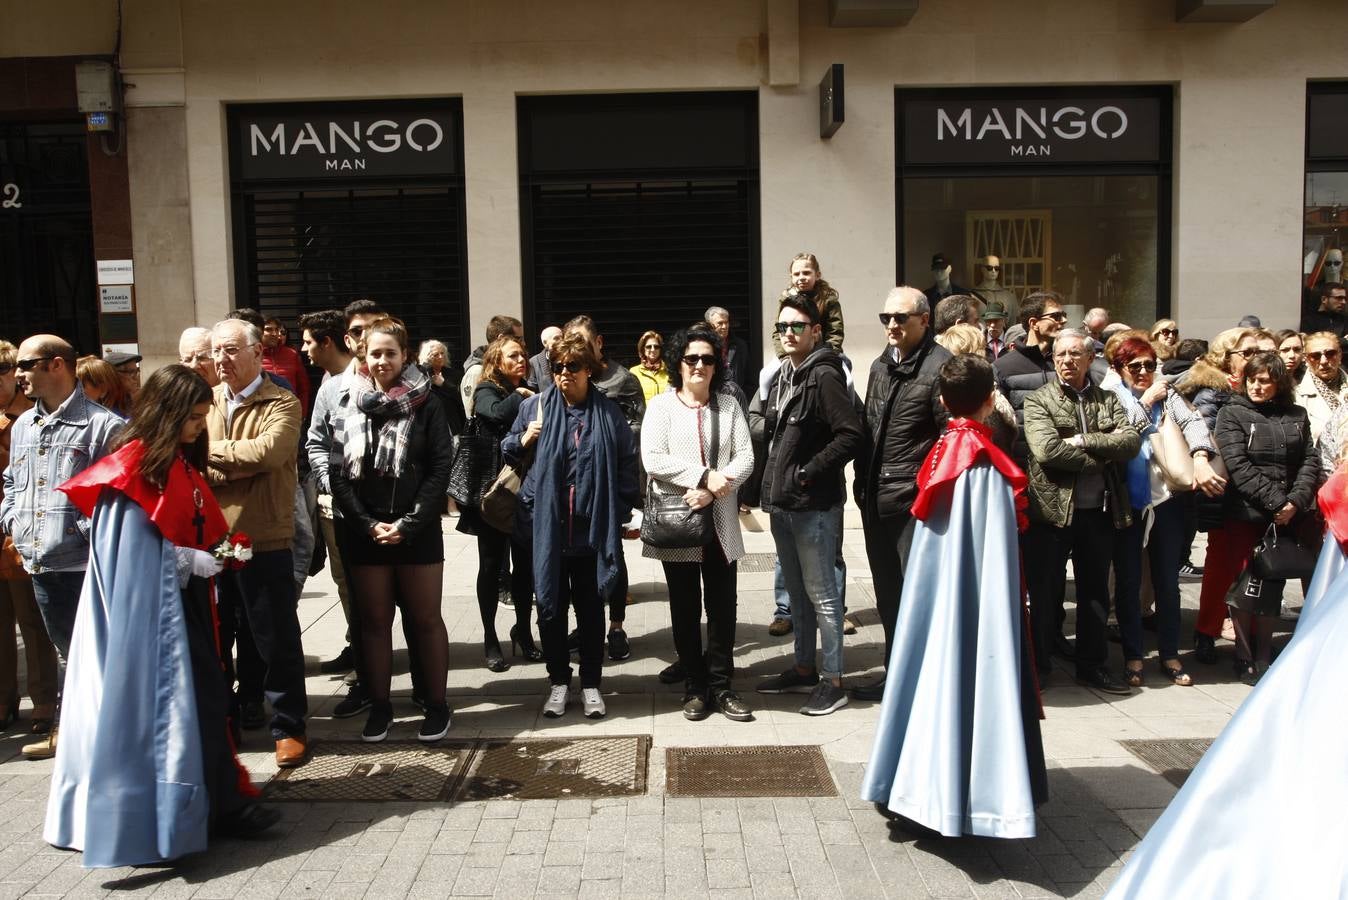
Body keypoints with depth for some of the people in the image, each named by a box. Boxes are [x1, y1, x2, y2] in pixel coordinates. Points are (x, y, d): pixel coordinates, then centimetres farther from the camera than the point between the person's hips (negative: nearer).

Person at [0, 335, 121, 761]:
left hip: (86, 565, -7)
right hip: (39, 565, 8)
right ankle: (65, 731, 34)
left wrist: (90, 531, -20)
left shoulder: (102, 424, -12)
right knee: (66, 651, 20)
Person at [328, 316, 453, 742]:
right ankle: (379, 704, 21)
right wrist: (369, 524, -8)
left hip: (417, 531, -2)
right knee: (374, 619, 10)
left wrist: (409, 524, -12)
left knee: (426, 618, 5)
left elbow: (440, 468, -5)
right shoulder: (350, 404, 4)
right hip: (364, 532, 2)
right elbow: (338, 472, 2)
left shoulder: (425, 403, -2)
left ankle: (436, 704, 16)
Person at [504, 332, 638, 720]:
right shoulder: (535, 406, 3)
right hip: (546, 526, 1)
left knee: (590, 607, 10)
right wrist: (523, 440, -10)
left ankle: (591, 684, 23)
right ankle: (558, 682, 25)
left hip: (592, 528, -1)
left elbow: (628, 463, 5)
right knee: (551, 607, 9)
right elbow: (507, 453, 12)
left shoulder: (608, 411, 2)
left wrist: (619, 511, -1)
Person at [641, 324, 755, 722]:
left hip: (720, 521, 2)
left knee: (722, 605, 5)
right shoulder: (661, 405, 0)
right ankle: (695, 687, 19)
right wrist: (705, 475, -18)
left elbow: (745, 458, -1)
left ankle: (720, 686, 17)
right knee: (685, 607, 8)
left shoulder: (729, 404, 7)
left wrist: (712, 492, -16)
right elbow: (653, 459, -11)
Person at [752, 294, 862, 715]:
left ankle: (833, 680, 11)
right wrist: (773, 483, 11)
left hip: (814, 505, -9)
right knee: (797, 590, 17)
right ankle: (804, 668, 31)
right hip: (782, 502, 9)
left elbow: (850, 435, -21)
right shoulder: (781, 375, 12)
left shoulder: (824, 375, -13)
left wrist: (808, 472, -18)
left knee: (821, 591, 0)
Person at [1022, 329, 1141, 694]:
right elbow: (1047, 449, -18)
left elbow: (1132, 441, -5)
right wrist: (1101, 457, -11)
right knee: (1045, 591, 6)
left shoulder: (1107, 400, 11)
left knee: (1095, 590, 15)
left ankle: (1092, 664, 29)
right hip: (1052, 509, -4)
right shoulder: (1038, 400, -1)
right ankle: (1038, 666, 19)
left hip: (1100, 510, 4)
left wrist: (1082, 441, -15)